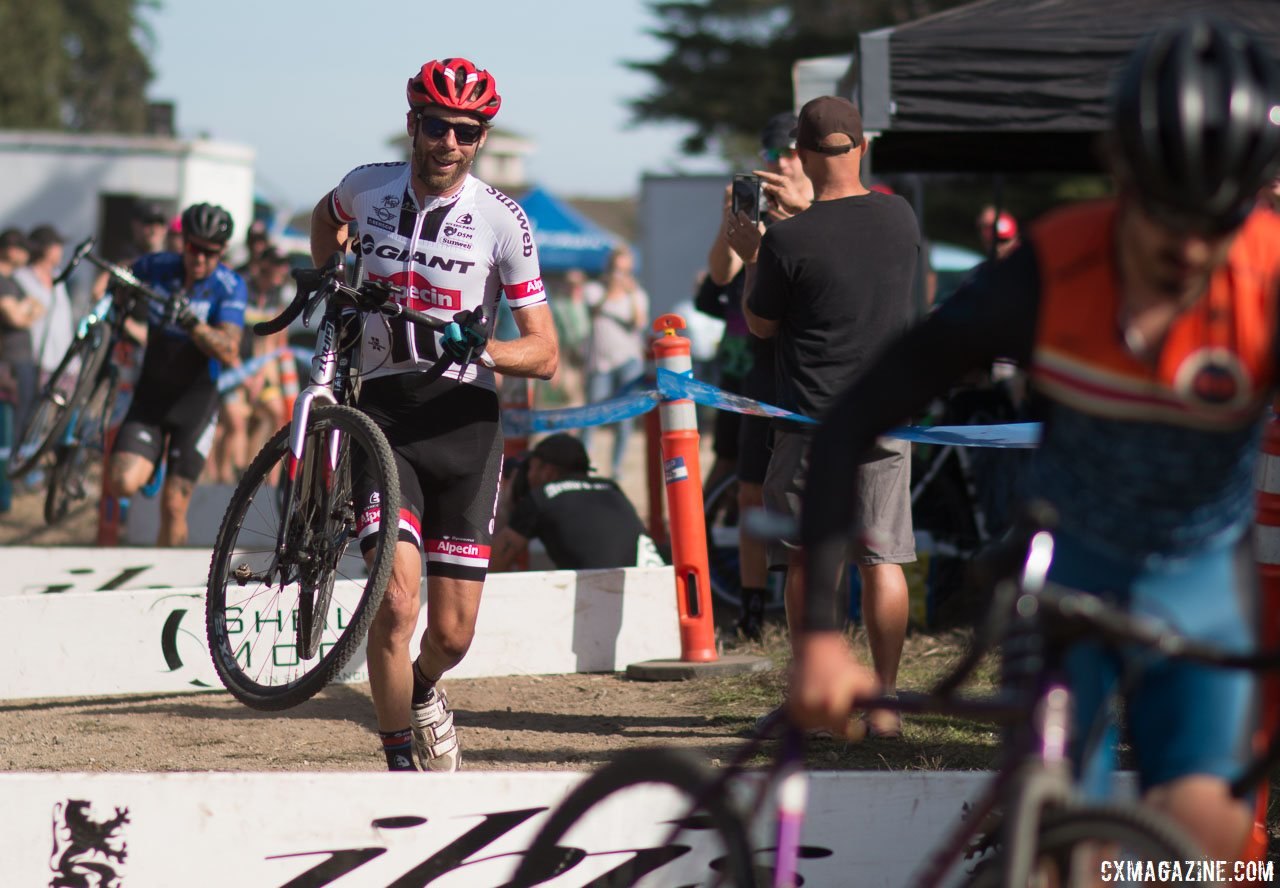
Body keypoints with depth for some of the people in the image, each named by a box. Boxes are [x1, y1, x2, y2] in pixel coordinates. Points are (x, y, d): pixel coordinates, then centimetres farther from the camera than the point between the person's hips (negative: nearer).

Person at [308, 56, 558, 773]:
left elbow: (545, 354, -7)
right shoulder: (370, 188, 1)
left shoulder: (502, 219, -6)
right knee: (397, 601, -21)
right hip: (387, 411, 0)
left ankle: (423, 691, 40)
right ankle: (400, 761, -4)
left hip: (467, 420, 0)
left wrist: (482, 348, -25)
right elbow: (328, 217, 29)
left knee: (452, 636, 3)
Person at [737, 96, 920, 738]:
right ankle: (884, 702, 5)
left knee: (804, 562, 7)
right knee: (882, 559, 6)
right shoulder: (901, 218, -1)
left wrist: (750, 256, 15)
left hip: (812, 420, -3)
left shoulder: (789, 240, -15)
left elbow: (760, 323, -2)